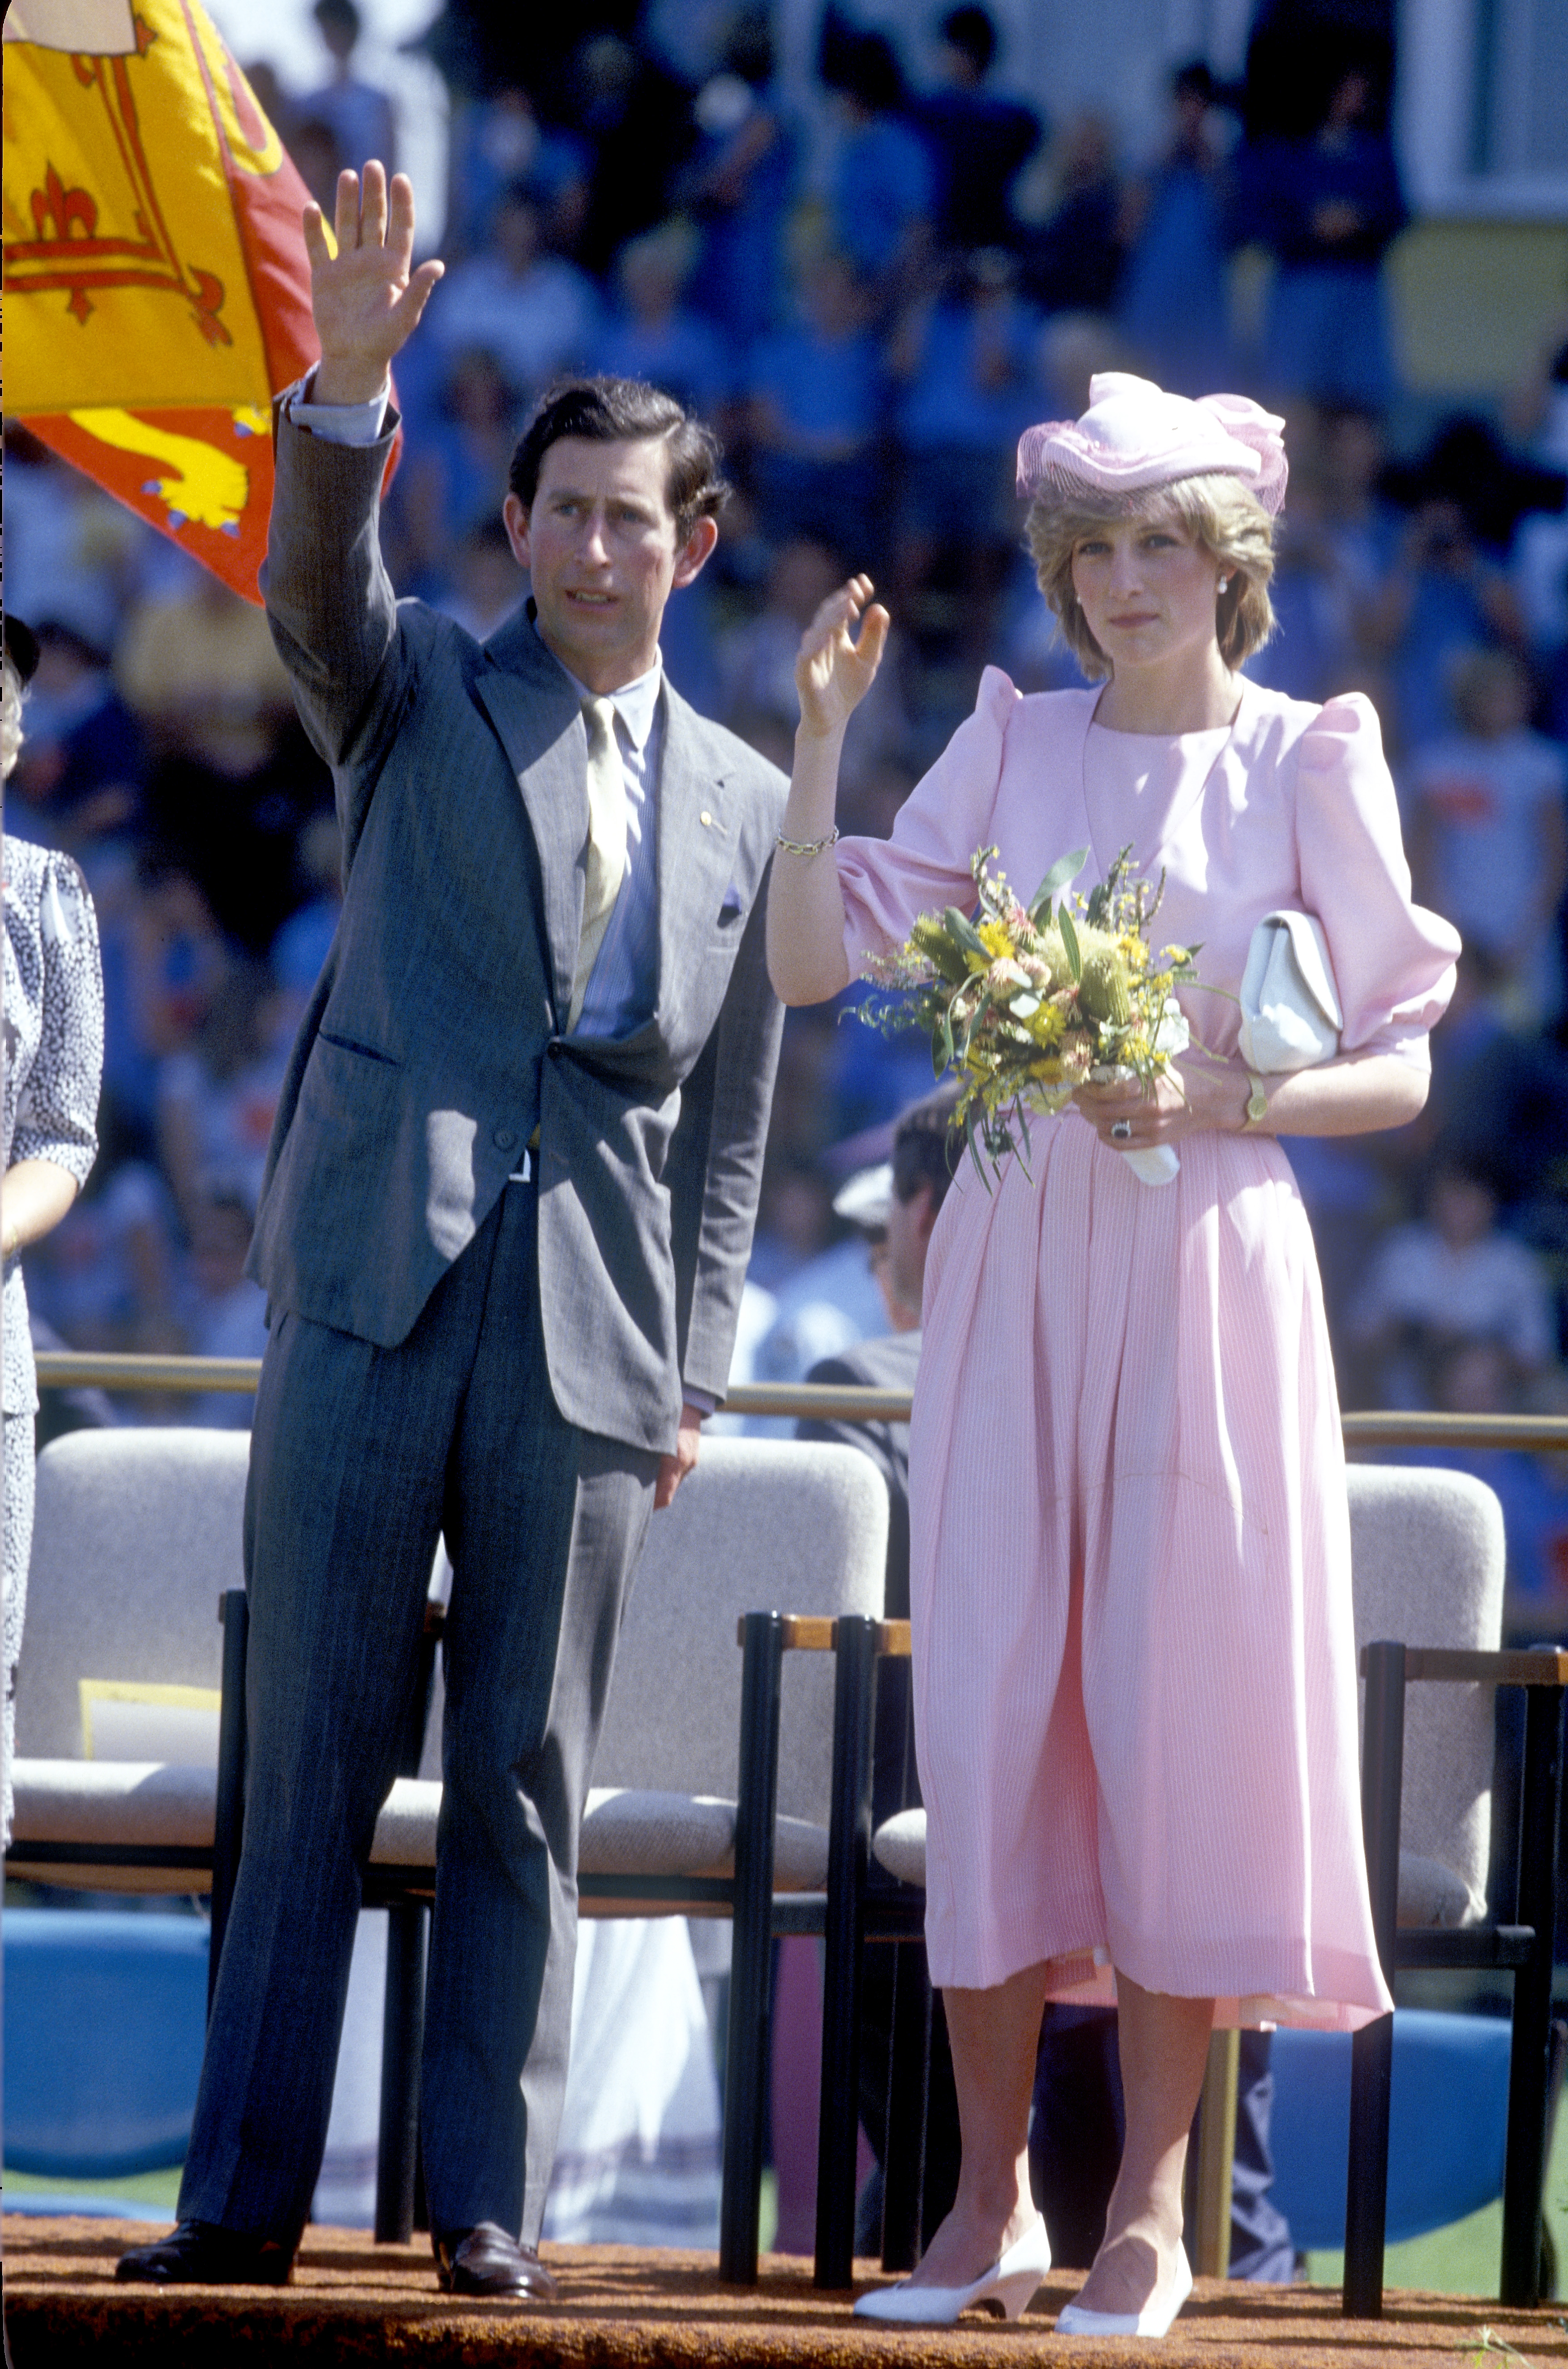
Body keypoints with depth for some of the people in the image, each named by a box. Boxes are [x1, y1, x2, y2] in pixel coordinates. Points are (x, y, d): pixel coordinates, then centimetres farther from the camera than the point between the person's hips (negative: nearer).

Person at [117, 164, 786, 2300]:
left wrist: (693, 1366, 7)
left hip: (589, 1322, 2)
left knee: (528, 1779, 3)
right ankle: (248, 2200, -1)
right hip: (376, 1281, -2)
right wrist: (348, 388, -32)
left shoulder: (743, 803, 14)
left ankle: (490, 2202, 7)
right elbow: (318, 582, -14)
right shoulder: (421, 698, 9)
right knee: (315, 1755, -2)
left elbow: (729, 1117, 14)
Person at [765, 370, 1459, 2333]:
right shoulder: (1015, 745, 10)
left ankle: (1147, 2212, 0)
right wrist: (820, 741, -3)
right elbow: (811, 959, 6)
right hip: (1012, 1265, 3)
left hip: (1202, 1265, -3)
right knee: (990, 1706, 0)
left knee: (1177, 1709, -4)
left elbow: (1398, 1070, 2)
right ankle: (990, 2202, 5)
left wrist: (1215, 1097, -14)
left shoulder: (1308, 761, 2)